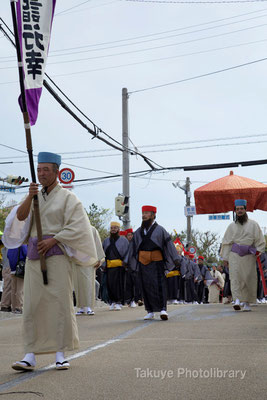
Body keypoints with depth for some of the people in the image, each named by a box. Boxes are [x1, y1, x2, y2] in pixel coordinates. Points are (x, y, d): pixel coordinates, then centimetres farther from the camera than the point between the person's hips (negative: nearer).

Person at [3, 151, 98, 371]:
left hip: (56, 254, -4)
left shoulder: (67, 197, 3)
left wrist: (52, 240, -13)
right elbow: (20, 217, 2)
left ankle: (60, 354, 2)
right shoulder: (34, 195, 17)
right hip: (34, 255, 4)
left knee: (60, 302, -5)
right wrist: (30, 197, -13)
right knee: (32, 305, -2)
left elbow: (76, 226, -6)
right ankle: (31, 356, -1)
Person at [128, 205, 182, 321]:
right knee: (146, 286, 4)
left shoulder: (160, 229, 3)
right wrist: (127, 261, 18)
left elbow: (169, 244, 0)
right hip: (142, 262, 4)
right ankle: (150, 311, 10)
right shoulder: (138, 232, 15)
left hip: (156, 261, -4)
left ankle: (163, 309, -13)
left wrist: (176, 259, -5)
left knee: (159, 284, -13)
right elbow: (133, 246, 19)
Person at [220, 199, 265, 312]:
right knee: (235, 277, -15)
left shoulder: (253, 224, 8)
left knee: (248, 279, 0)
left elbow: (259, 239, 6)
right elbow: (226, 242, 12)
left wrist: (258, 250, -10)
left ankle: (246, 303, 9)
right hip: (234, 255, 0)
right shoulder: (232, 226, 13)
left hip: (248, 256, 0)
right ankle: (237, 300, -22)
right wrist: (225, 257, 6)